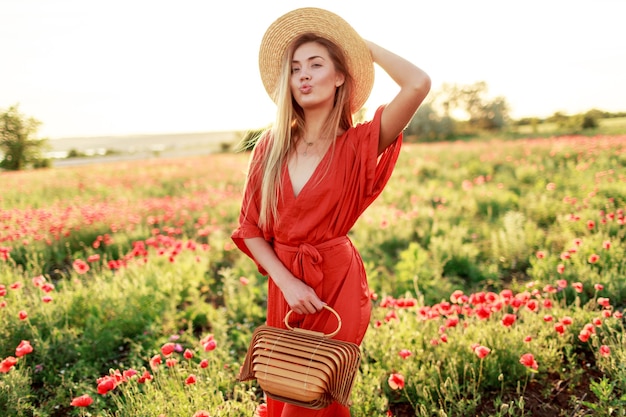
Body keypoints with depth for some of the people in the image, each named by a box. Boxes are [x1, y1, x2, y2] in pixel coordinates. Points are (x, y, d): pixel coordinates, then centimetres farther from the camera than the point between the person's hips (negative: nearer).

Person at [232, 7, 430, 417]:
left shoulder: (357, 145, -11)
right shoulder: (271, 147, -2)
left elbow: (419, 85, -27)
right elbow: (249, 228, 0)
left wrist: (368, 47, -9)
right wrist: (286, 282, -14)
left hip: (337, 284, -3)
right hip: (285, 285, 4)